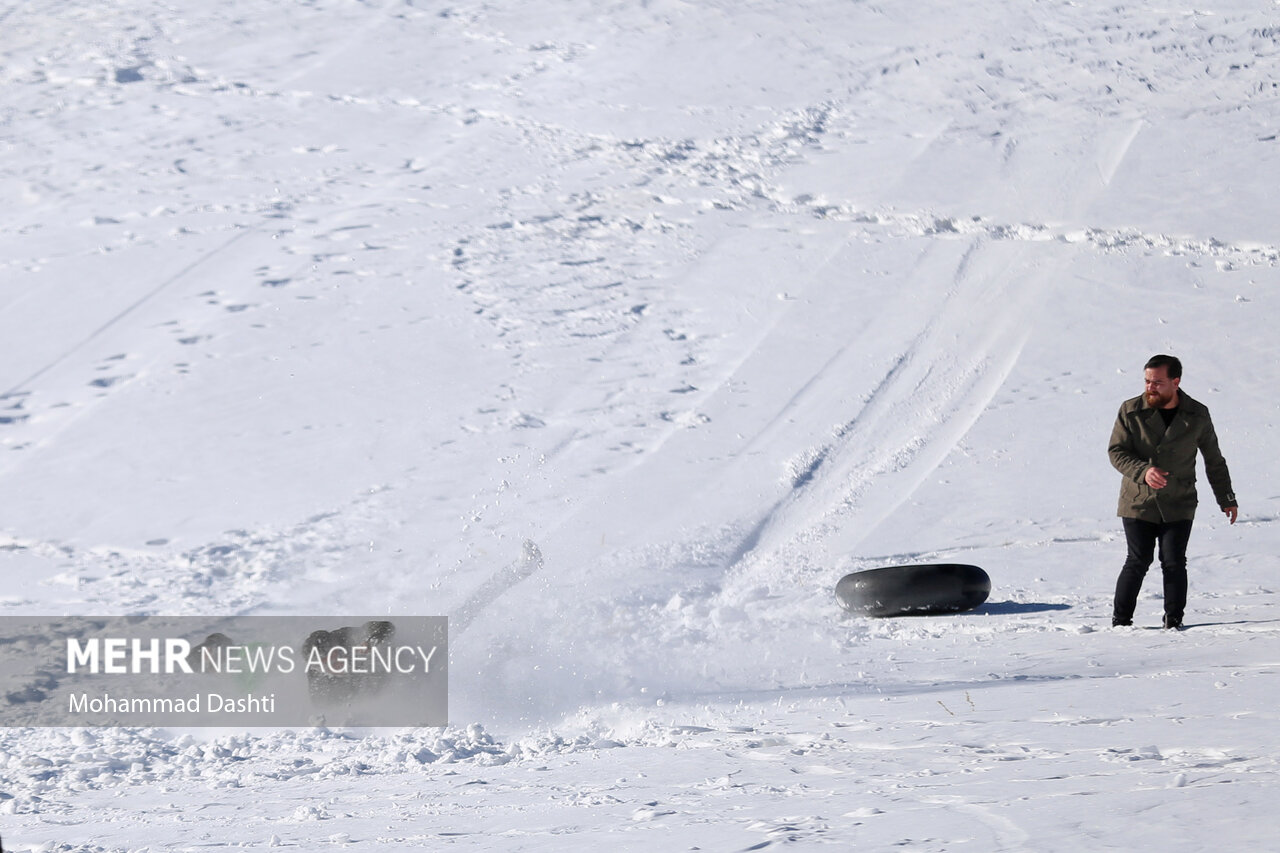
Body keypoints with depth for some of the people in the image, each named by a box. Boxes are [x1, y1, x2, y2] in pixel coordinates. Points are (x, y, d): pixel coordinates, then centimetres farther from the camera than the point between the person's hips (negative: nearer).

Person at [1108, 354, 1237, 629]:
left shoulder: (1197, 416, 0)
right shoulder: (1131, 411, -4)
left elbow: (1214, 460, 11)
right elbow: (1116, 452, -5)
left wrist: (1226, 499, 15)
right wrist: (1143, 471, -24)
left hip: (1178, 506, 1)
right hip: (1138, 503, -1)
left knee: (1174, 563, -5)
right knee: (1138, 561, -3)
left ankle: (1173, 622, 7)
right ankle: (1120, 621, 7)